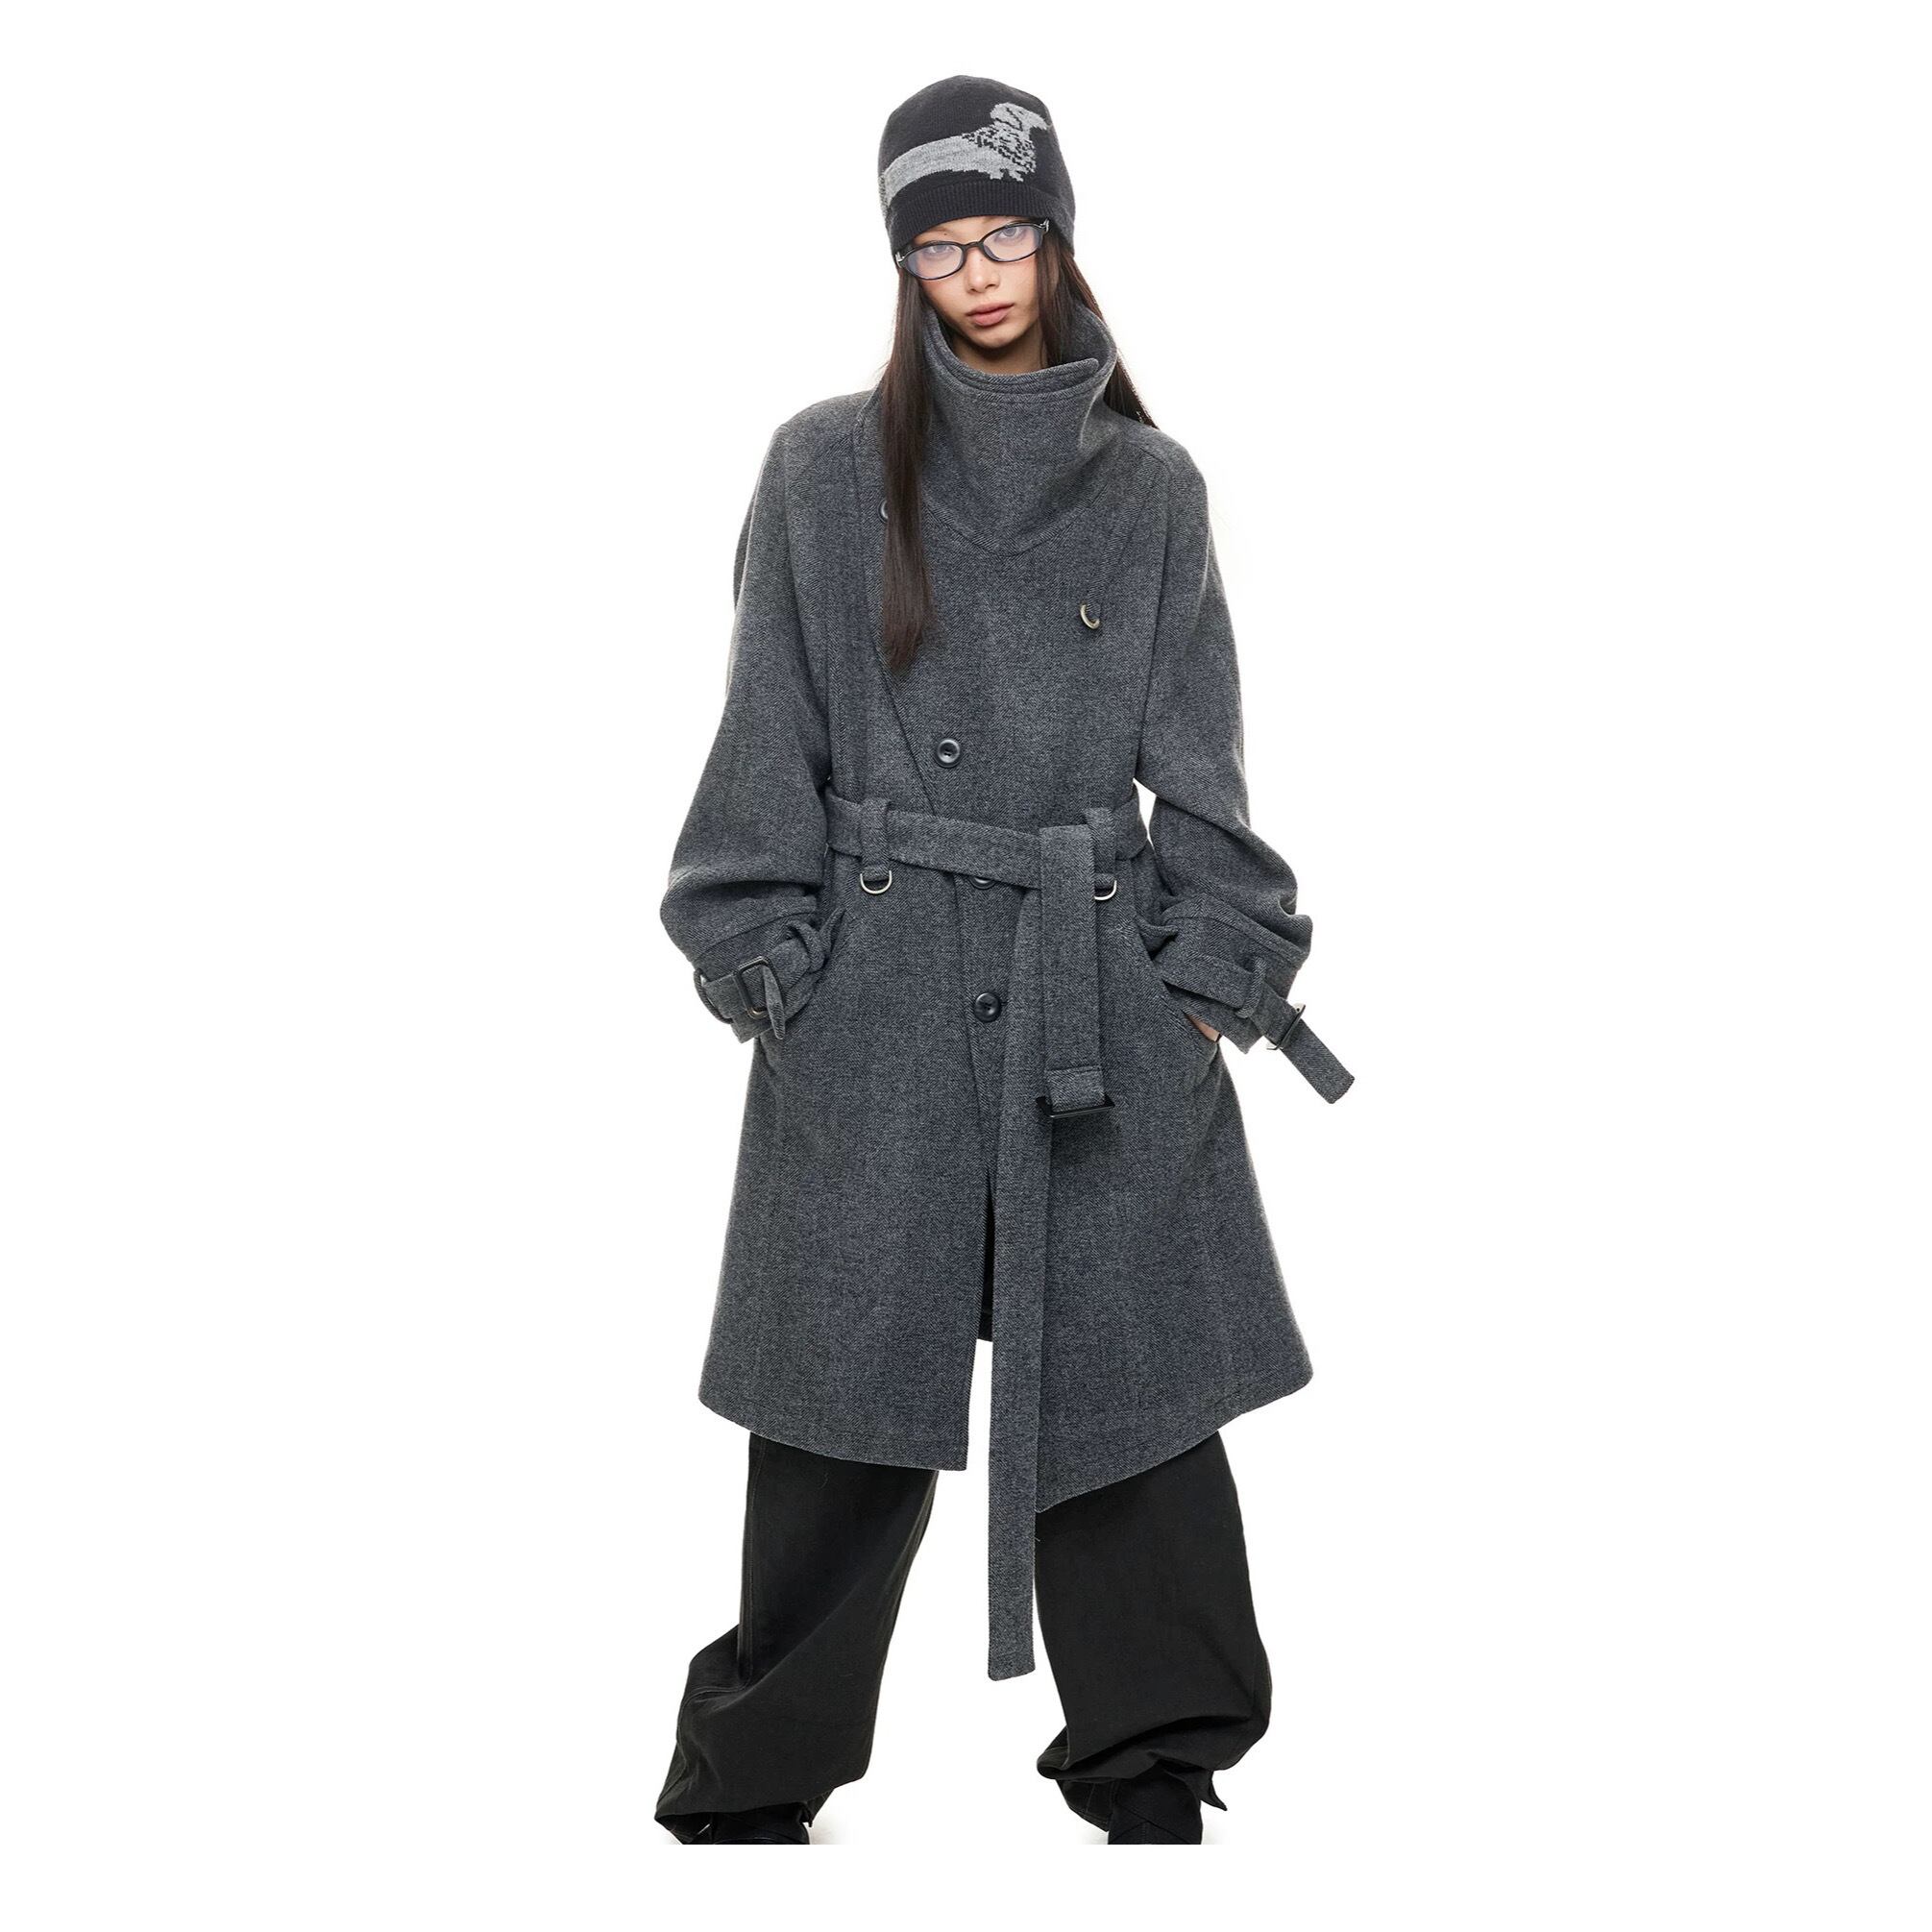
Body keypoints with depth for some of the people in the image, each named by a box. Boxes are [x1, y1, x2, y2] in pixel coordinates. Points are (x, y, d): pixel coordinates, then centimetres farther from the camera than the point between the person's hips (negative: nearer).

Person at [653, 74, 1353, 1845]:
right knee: (851, 1395, 3)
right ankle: (755, 1782, 18)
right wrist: (766, 960, -3)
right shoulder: (829, 469, 3)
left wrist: (1215, 970, 2)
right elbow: (768, 742, 3)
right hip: (877, 997, -1)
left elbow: (1201, 764, 9)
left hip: (1108, 996, 2)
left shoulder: (1151, 486, 9)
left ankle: (1151, 1766, 19)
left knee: (1131, 1371, 4)